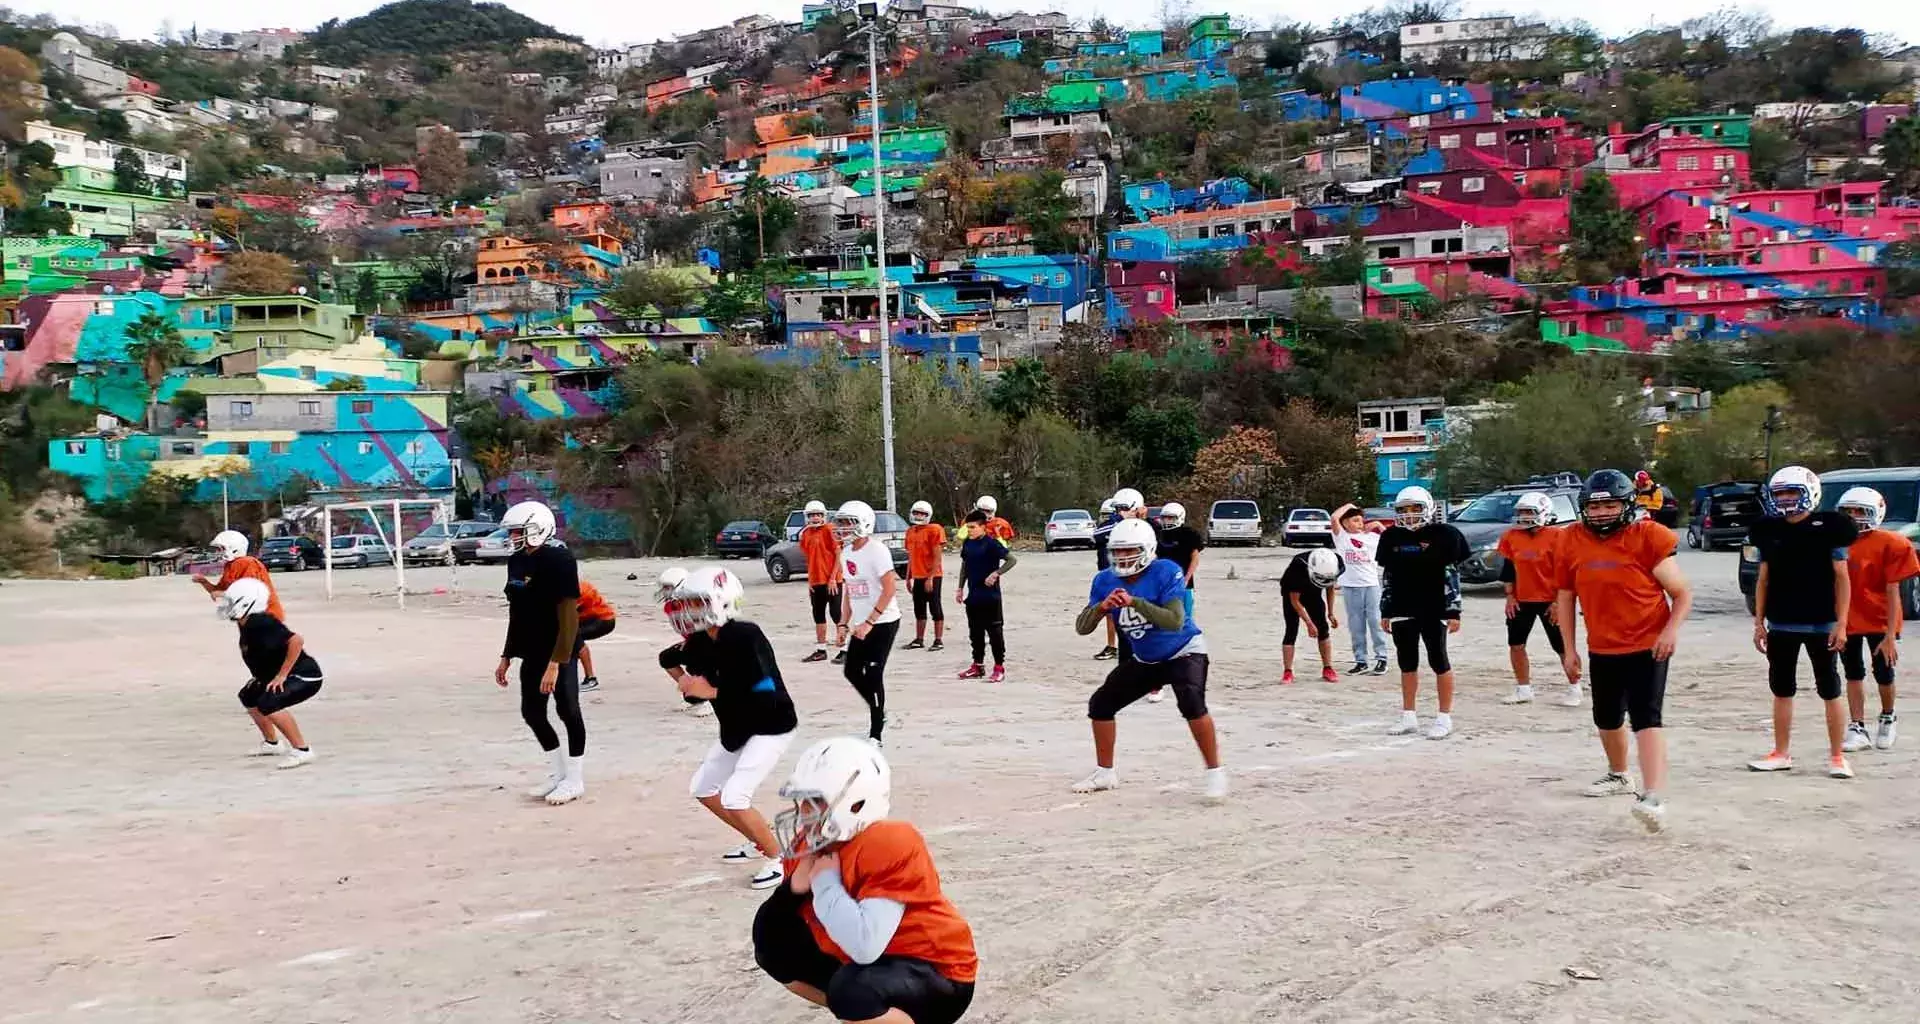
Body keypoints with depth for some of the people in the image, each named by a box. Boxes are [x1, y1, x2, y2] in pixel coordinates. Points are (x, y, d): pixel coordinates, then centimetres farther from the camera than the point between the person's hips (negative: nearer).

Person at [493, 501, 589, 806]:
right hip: (532, 653, 9)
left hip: (559, 653, -9)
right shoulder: (516, 562, 8)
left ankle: (575, 780, 12)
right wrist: (507, 657, 18)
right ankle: (560, 772, 27)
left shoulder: (559, 561, -18)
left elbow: (568, 617, -21)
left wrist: (555, 663, -26)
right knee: (532, 712, 11)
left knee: (568, 712, -1)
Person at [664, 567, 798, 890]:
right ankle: (757, 843, 30)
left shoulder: (745, 638, -28)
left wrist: (710, 692, -30)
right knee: (703, 790, 14)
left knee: (734, 798, -17)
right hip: (736, 729, 9)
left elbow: (765, 697, -32)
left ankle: (778, 858, 1)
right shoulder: (701, 642, -5)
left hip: (771, 728, -9)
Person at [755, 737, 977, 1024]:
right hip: (871, 963, 9)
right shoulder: (813, 845, -3)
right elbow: (770, 923, 1)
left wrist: (824, 880, -26)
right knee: (774, 941, 7)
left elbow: (865, 947, -38)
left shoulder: (890, 846, -27)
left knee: (853, 989, -36)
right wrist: (796, 886, -18)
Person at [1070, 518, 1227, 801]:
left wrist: (1135, 602, -44)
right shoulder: (1105, 581, -10)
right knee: (1100, 704, 3)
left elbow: (1175, 621, -37)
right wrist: (1102, 607, -33)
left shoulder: (1166, 573, -25)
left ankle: (1215, 773, -17)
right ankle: (1105, 773, 20)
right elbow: (1082, 628, -13)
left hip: (1183, 653, -6)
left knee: (1192, 703, -31)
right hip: (1144, 660, 6)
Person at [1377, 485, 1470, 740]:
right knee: (1407, 664, 10)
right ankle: (1408, 717, 19)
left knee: (1439, 661, 1)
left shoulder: (1443, 535, -5)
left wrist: (1453, 611, -9)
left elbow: (1452, 576, -5)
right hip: (1402, 611, 5)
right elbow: (1386, 577, 13)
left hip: (1434, 610, -4)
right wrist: (1385, 611, 11)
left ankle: (1445, 718, 8)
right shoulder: (1391, 537, 7)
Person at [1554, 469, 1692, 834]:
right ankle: (1618, 775, 45)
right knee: (1607, 719, 21)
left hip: (1648, 646, -5)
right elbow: (1565, 597, 9)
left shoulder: (1648, 537, -13)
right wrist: (1569, 649, 8)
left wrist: (1672, 628, -24)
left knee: (1646, 718, -17)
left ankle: (1653, 798, -25)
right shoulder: (1572, 542, -2)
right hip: (1602, 649, 5)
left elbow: (1682, 593, -8)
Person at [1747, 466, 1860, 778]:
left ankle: (1837, 756, 10)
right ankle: (1782, 754, 18)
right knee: (1781, 690, 10)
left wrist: (1841, 624, -9)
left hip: (1820, 624, -4)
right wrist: (1758, 623, 8)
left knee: (1830, 691, 3)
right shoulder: (1769, 531, 6)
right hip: (1780, 625, 4)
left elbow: (1841, 579, -4)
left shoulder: (1829, 528, -5)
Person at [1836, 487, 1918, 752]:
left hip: (1880, 620, -3)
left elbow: (1892, 591, -12)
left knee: (1883, 674, 8)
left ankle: (1888, 719, 34)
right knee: (1854, 674, 7)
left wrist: (1891, 635, -14)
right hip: (1846, 620, 3)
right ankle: (1857, 729, 13)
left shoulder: (1889, 544, -11)